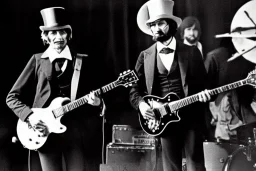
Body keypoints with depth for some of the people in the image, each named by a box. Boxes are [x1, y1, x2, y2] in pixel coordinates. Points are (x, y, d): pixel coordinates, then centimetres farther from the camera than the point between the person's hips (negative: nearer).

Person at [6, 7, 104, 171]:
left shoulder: (82, 60, 6)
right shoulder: (37, 60, 5)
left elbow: (93, 93, 9)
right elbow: (12, 96, 5)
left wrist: (96, 102, -13)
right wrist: (30, 115, -10)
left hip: (74, 130, 0)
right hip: (45, 130, 0)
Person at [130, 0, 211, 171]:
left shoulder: (191, 52, 4)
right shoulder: (145, 56, 7)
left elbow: (204, 83, 7)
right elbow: (135, 88, 9)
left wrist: (204, 94, -14)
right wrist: (141, 104, -10)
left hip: (191, 117, -1)